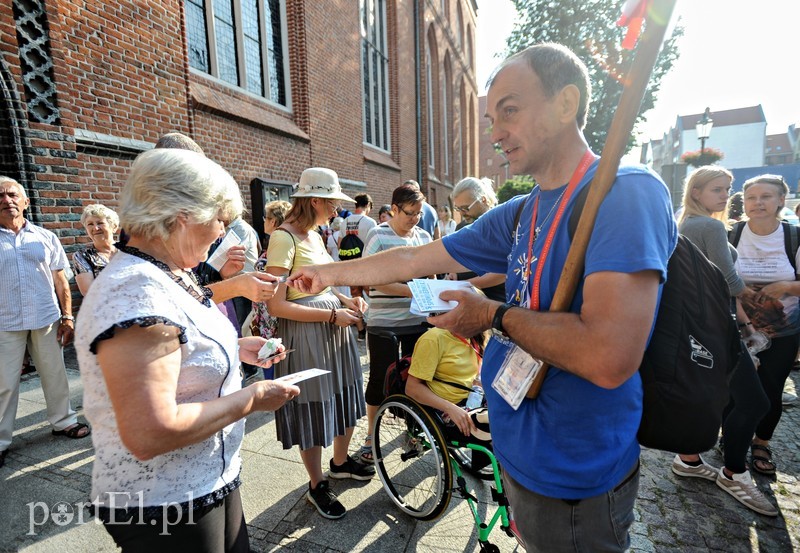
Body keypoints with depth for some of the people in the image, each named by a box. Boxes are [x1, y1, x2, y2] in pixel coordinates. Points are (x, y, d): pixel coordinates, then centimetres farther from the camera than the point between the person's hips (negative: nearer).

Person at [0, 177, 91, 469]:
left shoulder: (45, 237, 6)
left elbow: (60, 280, 7)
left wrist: (67, 316, 3)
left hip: (46, 319, 1)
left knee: (55, 374, 11)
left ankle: (63, 421, 26)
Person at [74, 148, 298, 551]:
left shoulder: (168, 276, 2)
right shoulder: (135, 291, -28)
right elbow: (150, 433, -32)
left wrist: (236, 349, 5)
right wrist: (252, 398, -21)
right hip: (166, 507, -8)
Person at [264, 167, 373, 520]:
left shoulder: (315, 236, 11)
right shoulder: (284, 238, -16)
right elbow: (277, 305, -21)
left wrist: (345, 300, 3)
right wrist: (332, 314, -19)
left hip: (334, 328, 8)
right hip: (305, 334, -8)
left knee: (344, 398, 19)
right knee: (312, 409, 7)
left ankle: (340, 461, 44)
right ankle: (317, 486, 30)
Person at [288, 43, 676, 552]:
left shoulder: (626, 192, -20)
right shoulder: (518, 214, 2)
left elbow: (608, 357, -32)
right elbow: (413, 261, 7)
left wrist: (494, 314, -18)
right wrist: (327, 273, 14)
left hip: (572, 480, -7)